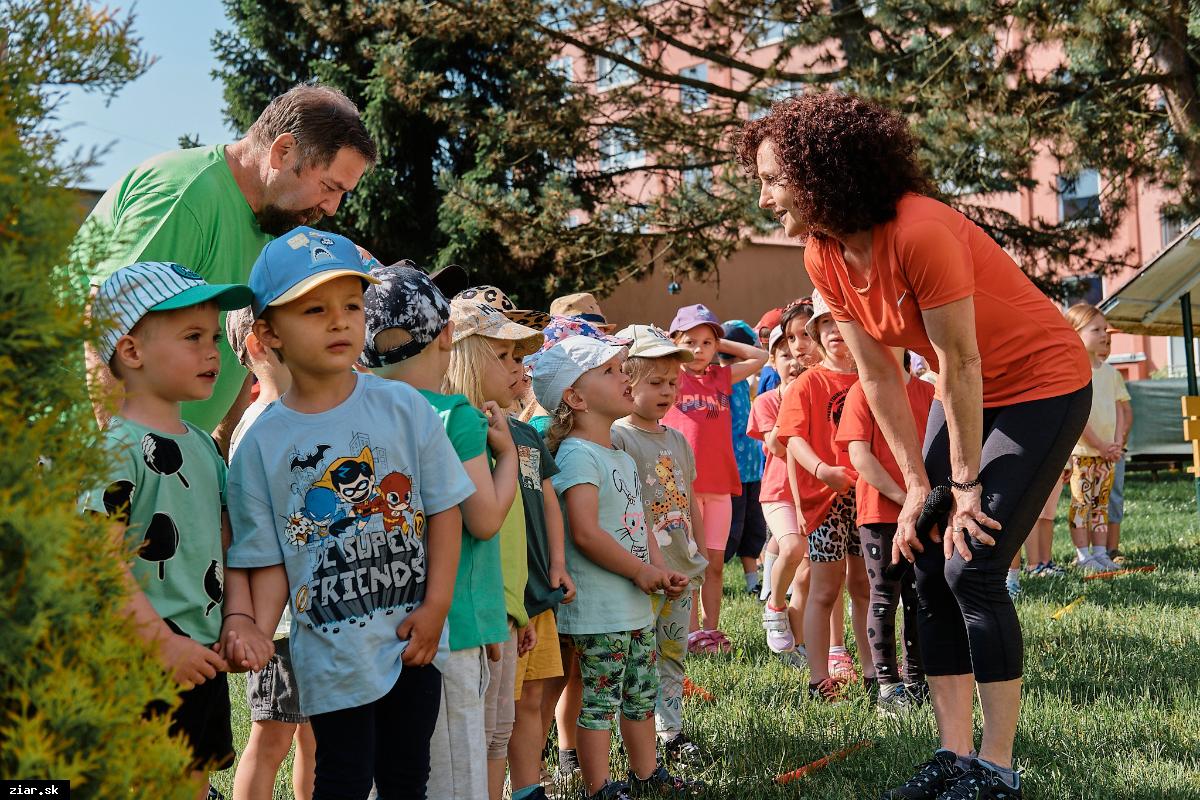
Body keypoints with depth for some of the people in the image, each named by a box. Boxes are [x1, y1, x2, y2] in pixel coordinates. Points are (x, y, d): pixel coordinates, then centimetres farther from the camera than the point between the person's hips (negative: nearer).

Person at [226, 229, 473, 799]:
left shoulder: (405, 409, -4)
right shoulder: (261, 444, -6)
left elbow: (443, 507, 0)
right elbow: (269, 559, -2)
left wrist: (436, 607, -6)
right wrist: (257, 632, -17)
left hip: (414, 638, 2)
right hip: (331, 651, -2)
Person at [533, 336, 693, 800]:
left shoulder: (622, 458, 14)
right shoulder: (578, 454, -17)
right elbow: (586, 533, -24)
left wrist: (660, 571, 3)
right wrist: (641, 572, -16)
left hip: (636, 606, 10)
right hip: (598, 610, -10)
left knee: (641, 697, 20)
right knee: (600, 703, 0)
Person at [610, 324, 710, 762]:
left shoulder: (677, 439, 12)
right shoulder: (616, 439, -12)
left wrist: (697, 553, 17)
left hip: (682, 569, 7)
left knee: (674, 653, 15)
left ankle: (671, 730, 26)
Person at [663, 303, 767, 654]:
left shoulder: (722, 377, 12)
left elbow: (760, 357, 18)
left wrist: (721, 344, 13)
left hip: (719, 483, 4)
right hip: (682, 484, -4)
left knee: (715, 561, 9)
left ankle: (712, 628, 16)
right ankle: (692, 632, 5)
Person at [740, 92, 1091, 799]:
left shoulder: (920, 232, -30)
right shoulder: (825, 256, -6)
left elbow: (961, 364, -24)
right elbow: (880, 378, -1)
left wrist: (967, 486, -17)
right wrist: (918, 486, -1)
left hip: (1042, 387, -8)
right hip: (968, 394, 8)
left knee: (972, 568, -14)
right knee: (930, 567, 3)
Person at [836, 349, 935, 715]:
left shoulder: (927, 392, 10)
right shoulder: (862, 392, -2)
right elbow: (859, 456, -9)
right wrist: (904, 498, -12)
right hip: (879, 510, -4)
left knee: (919, 596, 9)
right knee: (885, 596, -1)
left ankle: (915, 678, 19)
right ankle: (888, 685, 4)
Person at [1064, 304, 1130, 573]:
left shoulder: (1110, 371, 12)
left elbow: (1119, 410, 13)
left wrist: (1117, 442, -2)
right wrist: (1100, 446, -14)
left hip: (1108, 452, 7)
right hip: (1081, 450, -7)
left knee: (1101, 503, 10)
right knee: (1081, 502, -4)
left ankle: (1100, 553, 14)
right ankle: (1083, 556, -1)